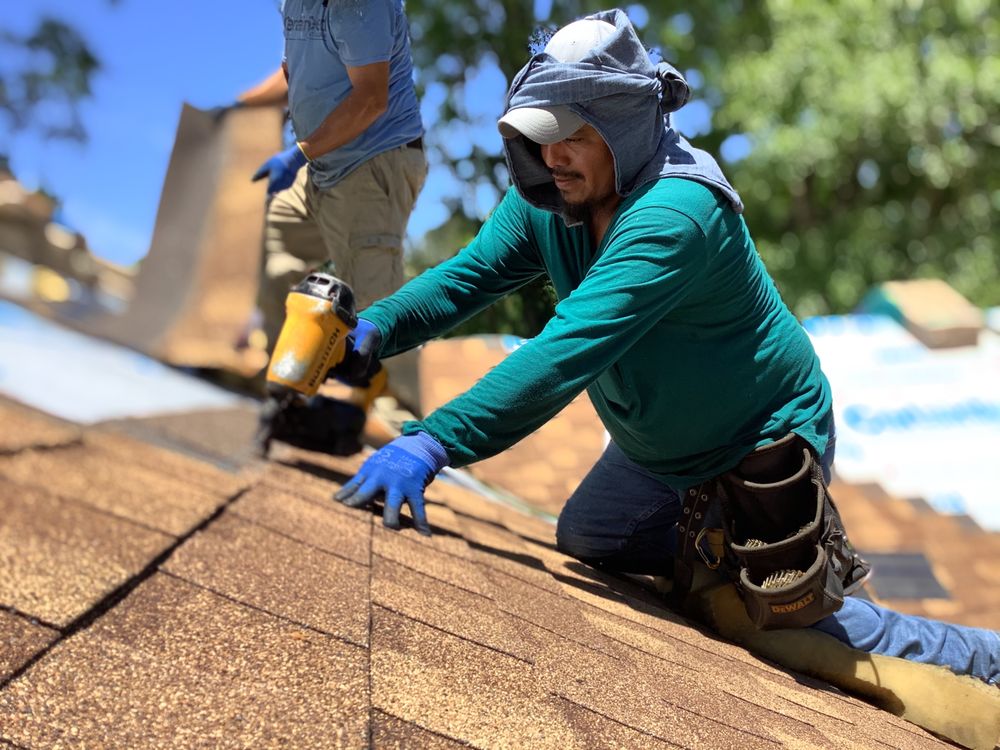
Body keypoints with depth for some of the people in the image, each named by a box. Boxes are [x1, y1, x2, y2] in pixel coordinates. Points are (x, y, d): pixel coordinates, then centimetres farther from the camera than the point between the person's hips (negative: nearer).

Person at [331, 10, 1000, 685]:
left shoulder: (672, 215, -37)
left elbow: (568, 350, -46)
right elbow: (466, 275, -12)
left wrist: (434, 442, -52)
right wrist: (374, 330, -31)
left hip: (764, 446, -8)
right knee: (583, 543, 19)